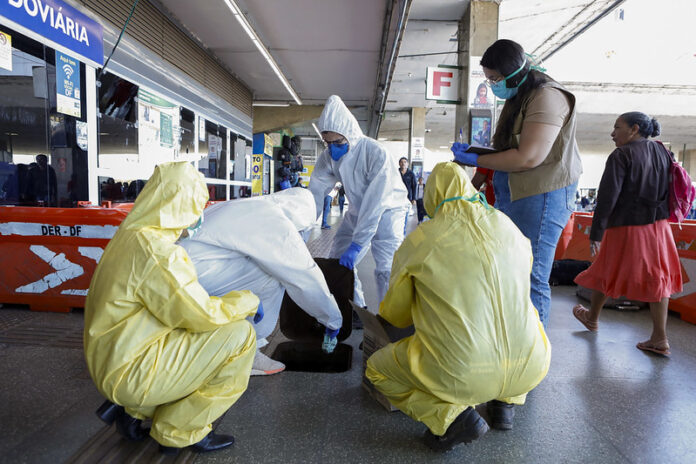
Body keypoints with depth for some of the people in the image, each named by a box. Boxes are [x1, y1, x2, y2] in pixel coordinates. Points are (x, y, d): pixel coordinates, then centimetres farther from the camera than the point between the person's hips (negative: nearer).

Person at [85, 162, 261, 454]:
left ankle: (130, 408, 17)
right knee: (240, 335, -14)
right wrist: (248, 301, -6)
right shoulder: (155, 249, -25)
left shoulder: (131, 234, 5)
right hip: (128, 370, -10)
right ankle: (179, 431, 2)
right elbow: (201, 315, -22)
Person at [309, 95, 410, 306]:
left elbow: (374, 203, -32)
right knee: (337, 262, 5)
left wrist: (356, 245, -34)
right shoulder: (328, 157, -12)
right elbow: (314, 196, -13)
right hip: (357, 211, 6)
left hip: (387, 210, -6)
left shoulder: (376, 153, -30)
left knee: (386, 269, -18)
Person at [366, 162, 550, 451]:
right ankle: (505, 402, 22)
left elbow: (396, 315, 8)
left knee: (377, 369, 19)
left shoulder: (419, 240, -5)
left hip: (461, 377, -4)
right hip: (529, 371, 5)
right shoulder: (508, 227, 5)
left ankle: (452, 415, -1)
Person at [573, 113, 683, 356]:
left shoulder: (621, 156, -13)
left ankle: (592, 318, 31)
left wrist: (596, 233, -14)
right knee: (657, 278, 9)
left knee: (605, 273, 12)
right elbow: (670, 191, 13)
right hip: (659, 226, 6)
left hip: (626, 228, -6)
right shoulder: (663, 153, 9)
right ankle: (660, 339, 11)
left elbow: (607, 197, -17)